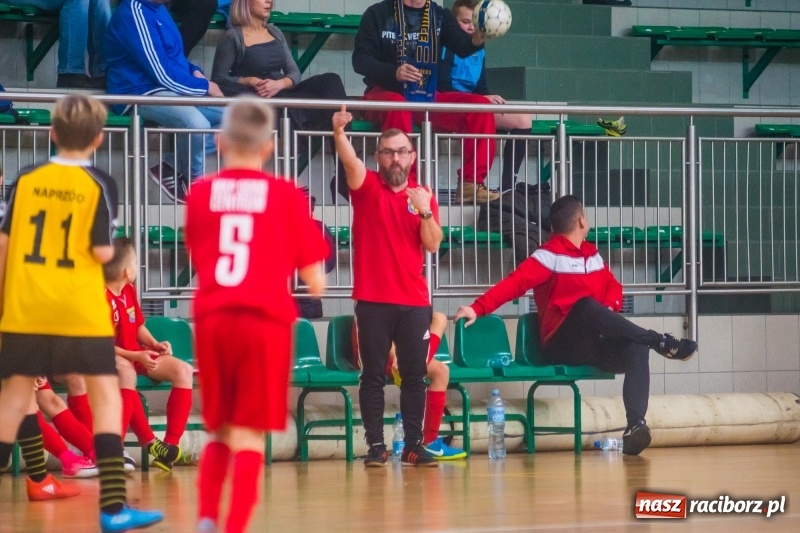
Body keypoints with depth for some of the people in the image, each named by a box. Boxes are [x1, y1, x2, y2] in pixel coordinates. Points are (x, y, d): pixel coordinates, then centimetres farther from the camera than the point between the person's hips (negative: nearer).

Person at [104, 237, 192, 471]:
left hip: (137, 355, 9)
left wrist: (155, 345, -1)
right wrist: (137, 356, -26)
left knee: (183, 370, -10)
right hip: (114, 358, -9)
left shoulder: (129, 291, 9)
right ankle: (150, 442, -42)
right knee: (126, 371, -43)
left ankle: (171, 444, -16)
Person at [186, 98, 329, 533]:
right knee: (248, 435, 1)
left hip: (212, 318, 3)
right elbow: (313, 279, 2)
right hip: (265, 319, -3)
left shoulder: (200, 194, 7)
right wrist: (314, 283, 23)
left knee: (219, 431, 18)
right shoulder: (286, 196, 1)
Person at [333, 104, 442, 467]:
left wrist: (425, 211, -17)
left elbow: (433, 245, 0)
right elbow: (350, 162, -20)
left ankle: (414, 446, 7)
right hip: (373, 300, -2)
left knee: (414, 375, 3)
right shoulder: (367, 186, 2)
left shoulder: (422, 196, 10)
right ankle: (376, 446, 2)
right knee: (373, 375, -1)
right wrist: (339, 132, -39)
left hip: (414, 302, 2)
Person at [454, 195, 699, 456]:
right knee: (586, 306, -36)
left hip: (595, 346, 6)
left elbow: (613, 286, 22)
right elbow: (515, 283, -16)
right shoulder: (549, 255, -6)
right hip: (562, 346, -6)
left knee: (636, 348, -26)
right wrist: (479, 307, -30)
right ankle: (661, 343, -31)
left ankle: (635, 426, -41)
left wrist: (609, 308, -3)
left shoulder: (592, 253, 17)